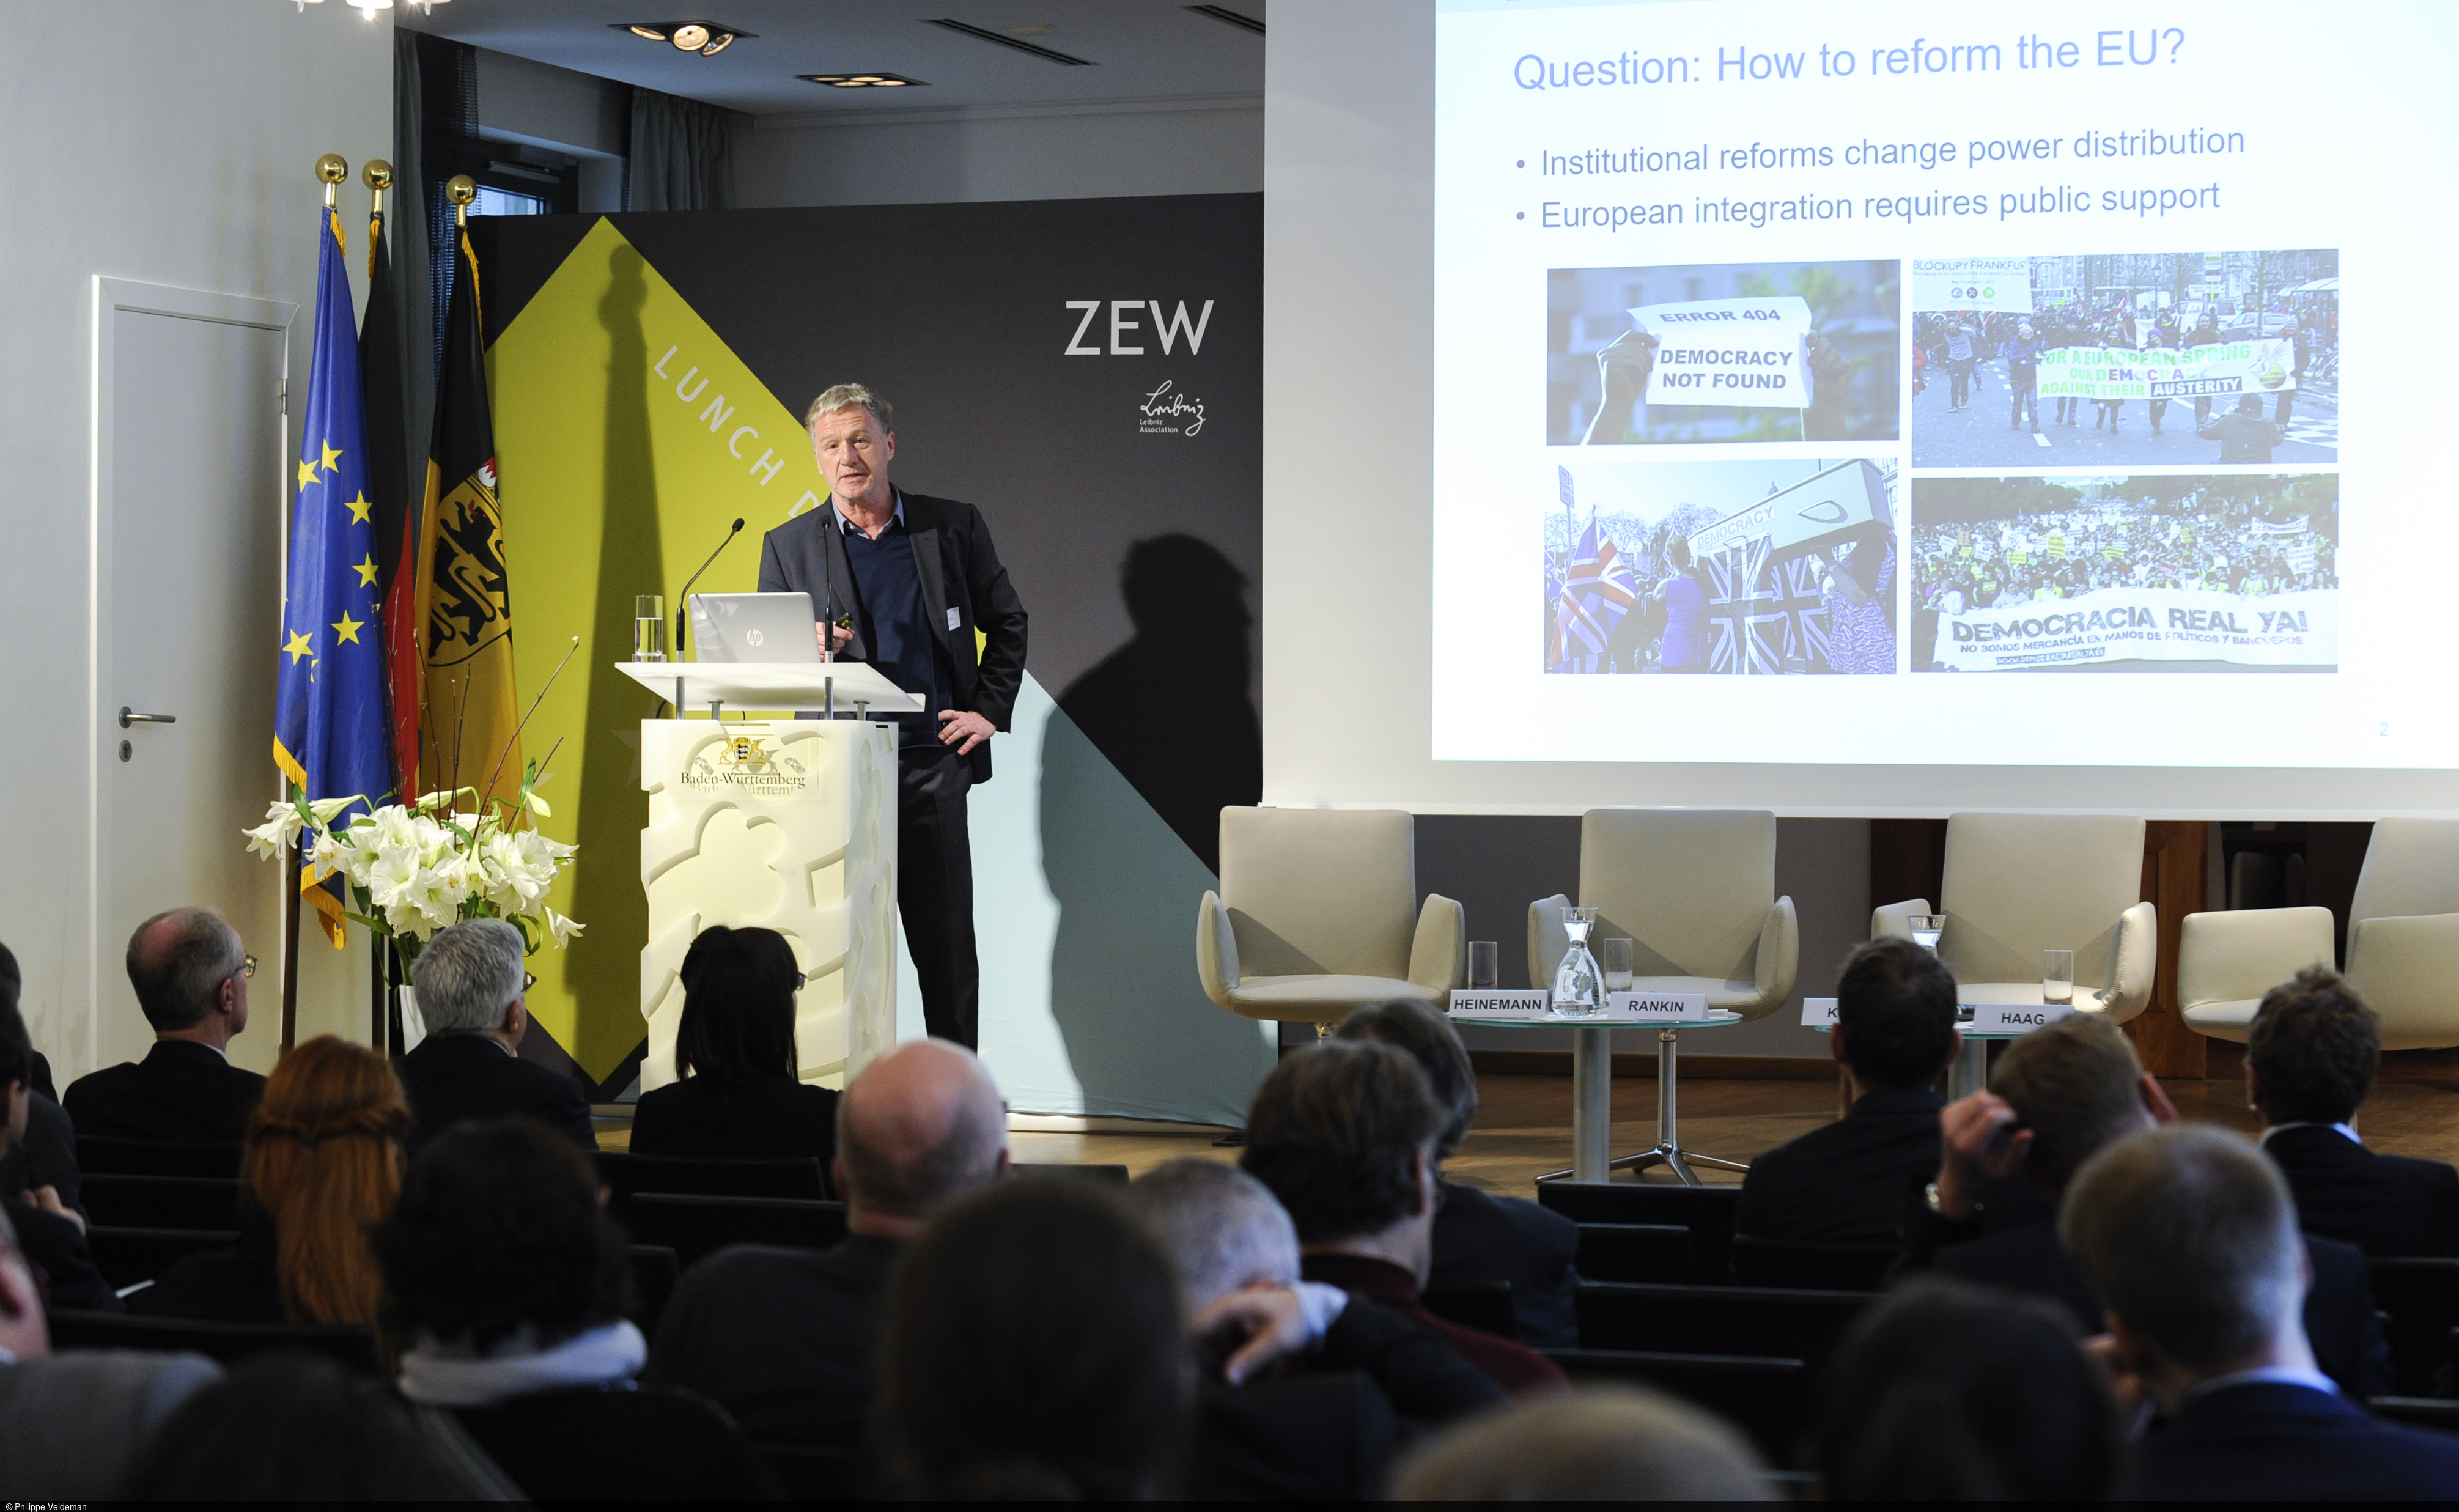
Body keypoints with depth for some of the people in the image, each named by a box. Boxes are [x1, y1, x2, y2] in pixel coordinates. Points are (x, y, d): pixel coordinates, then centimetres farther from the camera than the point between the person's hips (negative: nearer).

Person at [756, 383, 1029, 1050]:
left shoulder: (953, 527, 7)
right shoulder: (788, 546, 7)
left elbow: (1007, 621, 18)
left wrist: (990, 709, 6)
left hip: (932, 763, 0)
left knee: (946, 943, 2)